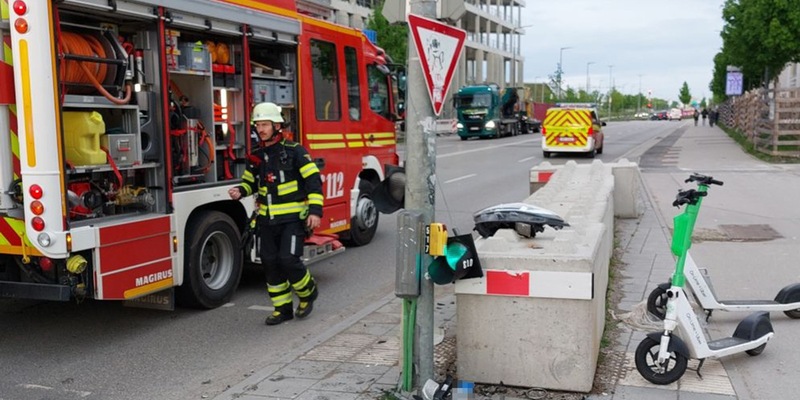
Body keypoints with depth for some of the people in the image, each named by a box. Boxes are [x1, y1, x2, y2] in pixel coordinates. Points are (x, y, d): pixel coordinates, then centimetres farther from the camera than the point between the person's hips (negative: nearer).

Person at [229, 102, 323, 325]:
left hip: (293, 217, -6)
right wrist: (240, 191, -2)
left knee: (288, 259, -14)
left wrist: (315, 210, -18)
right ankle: (282, 308, 18)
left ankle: (308, 292, 14)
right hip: (267, 219, 6)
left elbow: (313, 181, -9)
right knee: (270, 263, 5)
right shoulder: (255, 156, 9)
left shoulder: (294, 151, -7)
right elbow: (250, 181, 22)